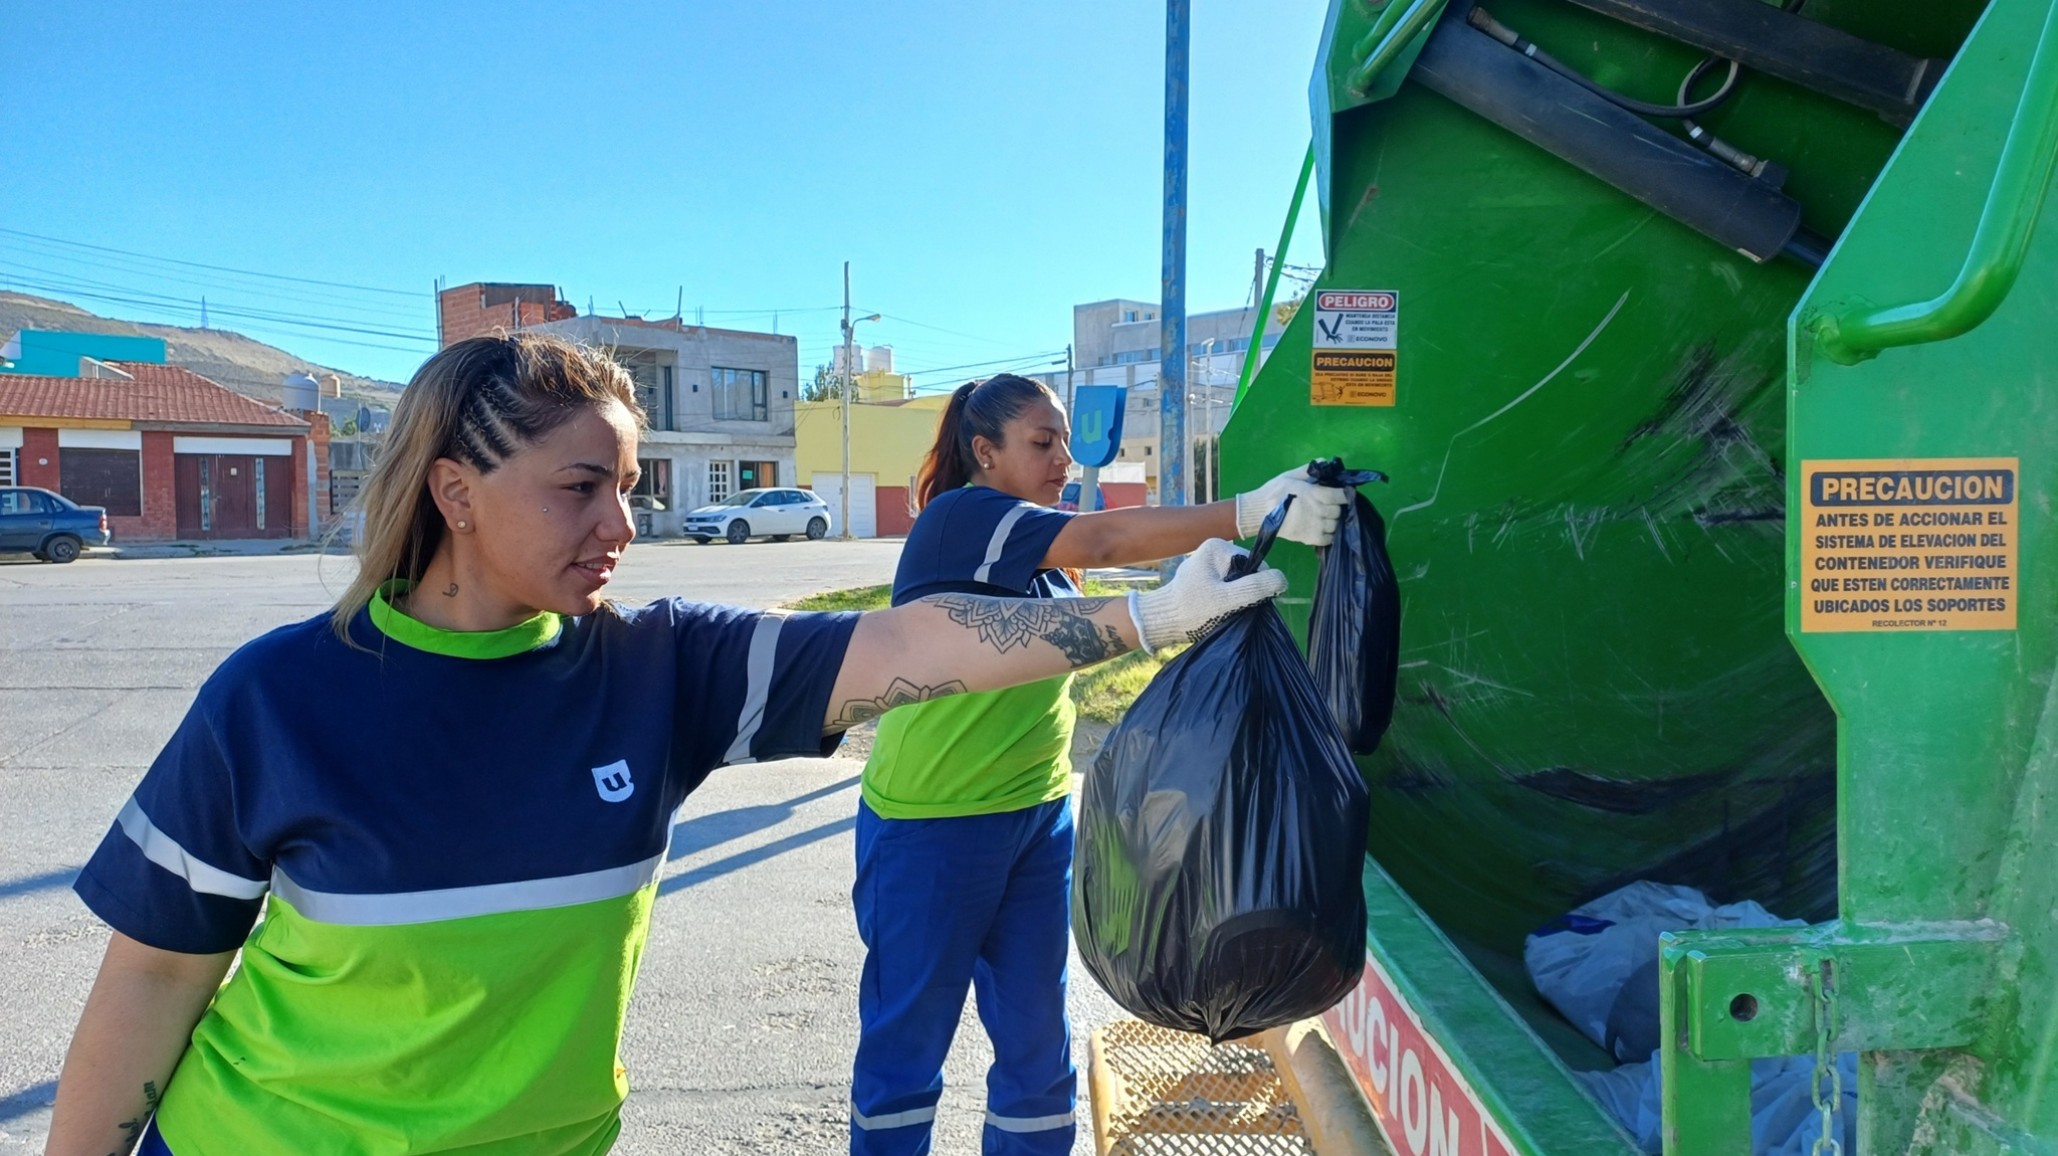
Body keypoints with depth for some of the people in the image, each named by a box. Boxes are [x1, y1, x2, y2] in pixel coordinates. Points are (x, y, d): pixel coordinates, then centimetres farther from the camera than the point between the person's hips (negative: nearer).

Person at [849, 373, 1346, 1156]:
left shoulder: (1040, 551, 11)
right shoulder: (957, 518, -15)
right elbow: (1106, 541, -27)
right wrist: (1252, 512, -33)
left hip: (1039, 816, 8)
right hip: (932, 826, -8)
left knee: (1037, 1037, 12)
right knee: (908, 1036, 7)